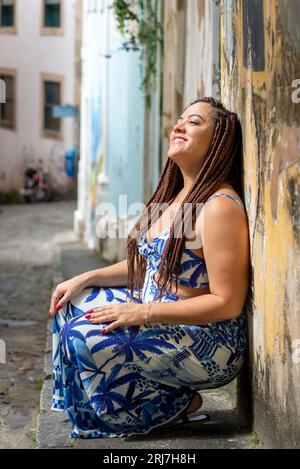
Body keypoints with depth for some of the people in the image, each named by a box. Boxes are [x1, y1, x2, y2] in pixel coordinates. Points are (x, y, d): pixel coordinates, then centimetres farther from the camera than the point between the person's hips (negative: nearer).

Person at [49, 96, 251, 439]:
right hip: (160, 320, 10)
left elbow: (227, 304, -24)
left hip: (207, 344, -10)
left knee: (86, 339, -22)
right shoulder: (175, 197, 9)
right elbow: (146, 266, 18)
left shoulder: (219, 206, -22)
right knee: (73, 304, 9)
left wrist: (142, 312, -25)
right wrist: (86, 279, 5)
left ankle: (176, 406, -3)